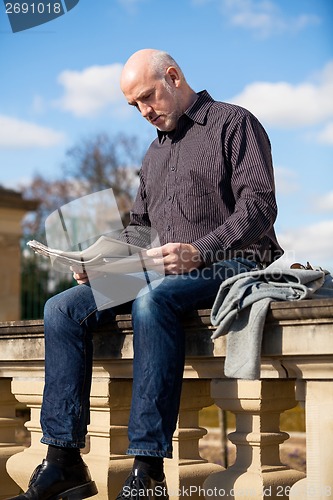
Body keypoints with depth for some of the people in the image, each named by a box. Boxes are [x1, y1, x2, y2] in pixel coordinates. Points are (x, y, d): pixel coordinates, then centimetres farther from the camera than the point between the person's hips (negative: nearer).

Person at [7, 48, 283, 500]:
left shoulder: (233, 123, 2)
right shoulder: (156, 150, 25)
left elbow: (259, 205, -11)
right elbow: (139, 225, 26)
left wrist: (198, 251, -24)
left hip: (226, 265, -7)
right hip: (160, 274, 8)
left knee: (152, 301, -38)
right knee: (62, 309, -11)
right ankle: (63, 460, -16)